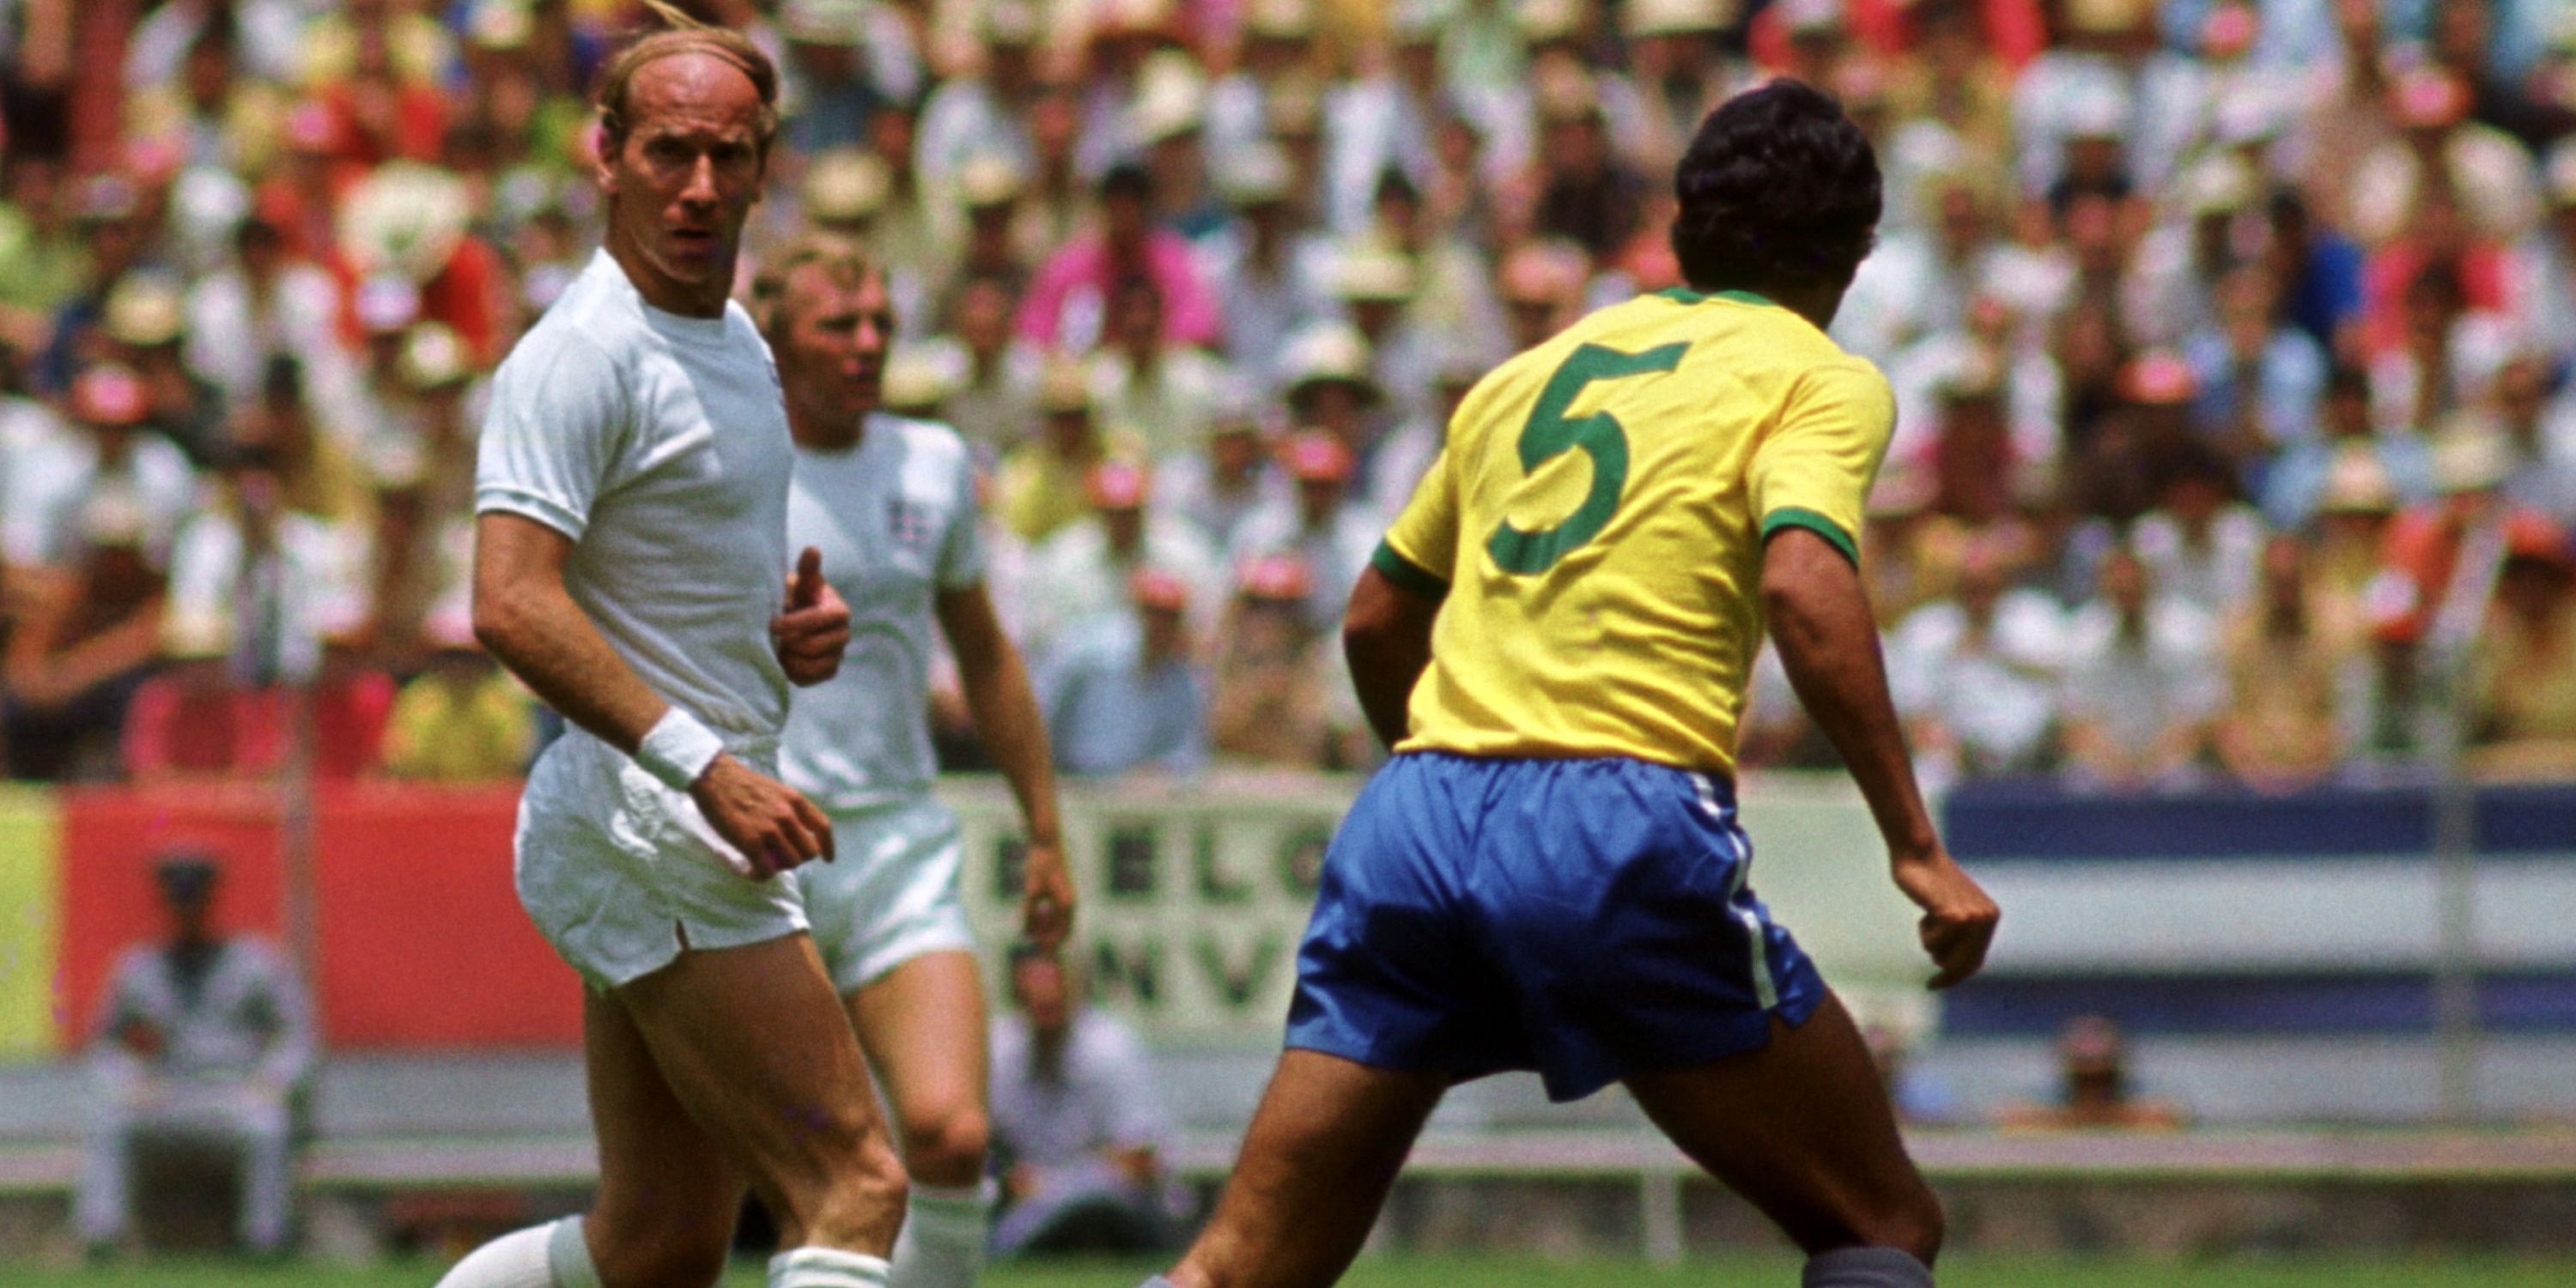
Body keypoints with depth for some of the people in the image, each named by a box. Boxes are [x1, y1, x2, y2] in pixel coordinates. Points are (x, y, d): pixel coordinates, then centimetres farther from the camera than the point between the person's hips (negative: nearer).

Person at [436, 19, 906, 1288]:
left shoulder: (735, 339, 16)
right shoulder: (584, 352, -14)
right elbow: (511, 605, -25)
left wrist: (797, 627, 6)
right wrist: (705, 768, -31)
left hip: (705, 812, 10)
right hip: (642, 824, -10)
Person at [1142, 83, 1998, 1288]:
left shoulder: (1531, 371, 25)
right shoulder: (1822, 380, 7)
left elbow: (1376, 621, 32)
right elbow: (1803, 587, -13)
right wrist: (1917, 847, -13)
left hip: (1412, 815, 5)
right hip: (1624, 818, -5)